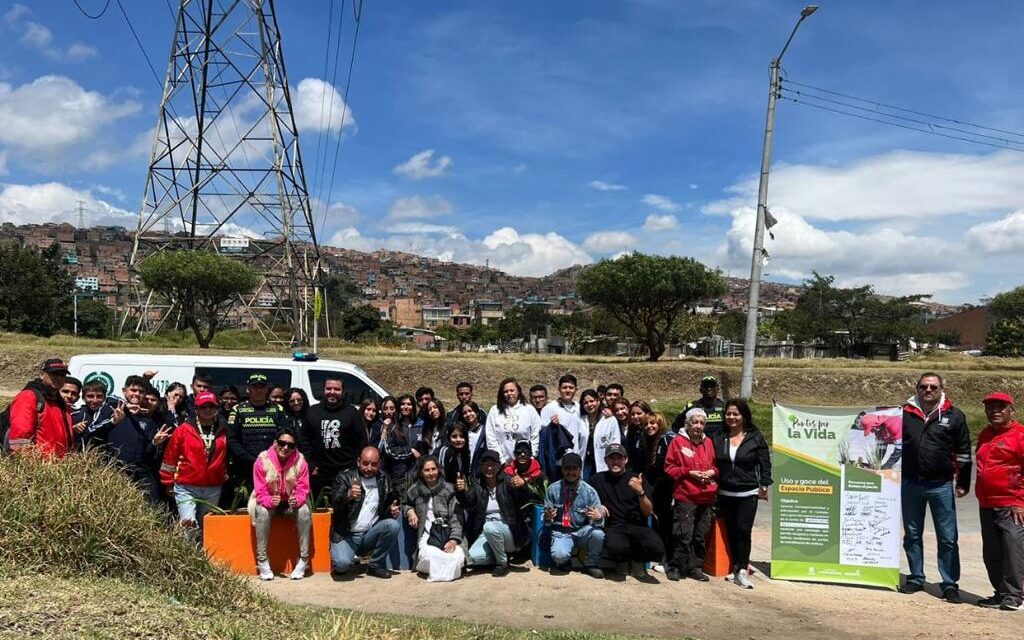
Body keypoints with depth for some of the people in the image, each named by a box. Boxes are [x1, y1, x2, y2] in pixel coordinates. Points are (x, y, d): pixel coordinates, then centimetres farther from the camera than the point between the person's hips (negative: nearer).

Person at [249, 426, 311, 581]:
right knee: (262, 511, -33)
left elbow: (303, 490, -13)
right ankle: (262, 561, -24)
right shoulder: (262, 461, -17)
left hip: (292, 504, 1)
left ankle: (303, 560, -19)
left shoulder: (301, 462, -15)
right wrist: (270, 501, -38)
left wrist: (297, 500, -36)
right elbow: (260, 491, -16)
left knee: (304, 511, -29)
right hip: (269, 502, -1)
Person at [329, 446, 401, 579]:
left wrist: (392, 510, -5)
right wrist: (348, 496, -38)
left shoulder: (384, 479, 8)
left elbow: (389, 504, 19)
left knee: (392, 525, -24)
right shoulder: (345, 477, -3)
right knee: (342, 563, -30)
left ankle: (376, 565, -5)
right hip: (346, 534, -3)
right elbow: (334, 503, -17)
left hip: (370, 534, 3)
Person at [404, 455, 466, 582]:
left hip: (447, 532, 0)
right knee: (429, 558, -33)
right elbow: (406, 504, 32)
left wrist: (454, 539, -15)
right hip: (427, 534, 0)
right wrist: (409, 510, 7)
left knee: (457, 558, -30)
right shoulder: (415, 490, 11)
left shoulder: (448, 489, 5)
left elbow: (456, 517, -1)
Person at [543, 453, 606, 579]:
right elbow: (546, 520, 2)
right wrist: (548, 517, -22)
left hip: (582, 532, 1)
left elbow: (599, 518, -6)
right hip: (561, 532, -1)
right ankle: (563, 561, 7)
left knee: (598, 534, -32)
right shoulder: (553, 489, -4)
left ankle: (591, 565, -2)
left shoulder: (589, 491, -5)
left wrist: (598, 517, -30)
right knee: (559, 555, -33)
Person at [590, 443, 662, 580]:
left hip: (638, 526, 1)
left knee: (657, 549, -30)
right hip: (613, 527, -1)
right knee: (617, 549, -36)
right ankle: (630, 559, 2)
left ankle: (636, 561, 5)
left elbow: (648, 512, 5)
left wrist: (640, 492, -12)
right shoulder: (598, 479, 12)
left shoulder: (637, 479, 11)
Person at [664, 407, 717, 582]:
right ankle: (675, 567, 7)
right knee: (684, 535, -5)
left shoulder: (708, 442, 11)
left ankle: (696, 567, 22)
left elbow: (716, 465, 20)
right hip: (685, 497, -5)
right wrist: (689, 472, -13)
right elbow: (669, 468, -4)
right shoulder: (678, 442, -3)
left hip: (706, 497, 5)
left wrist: (712, 472, -1)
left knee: (701, 536, 11)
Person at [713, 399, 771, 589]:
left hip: (748, 494, -4)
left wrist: (764, 486, -3)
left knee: (743, 530, -11)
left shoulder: (755, 438, -3)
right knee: (731, 532, 8)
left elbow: (765, 464, 0)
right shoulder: (719, 438, 6)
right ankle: (737, 568, 17)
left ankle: (742, 570, -6)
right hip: (725, 493, 4)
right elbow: (714, 463, 14)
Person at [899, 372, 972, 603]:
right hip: (910, 484, 2)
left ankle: (950, 584, 11)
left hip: (941, 485, -2)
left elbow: (964, 452, 6)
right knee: (912, 535, 11)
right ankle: (916, 578, 23)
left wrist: (963, 483, 3)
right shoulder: (904, 413, 5)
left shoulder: (954, 416, 2)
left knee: (948, 538, 1)